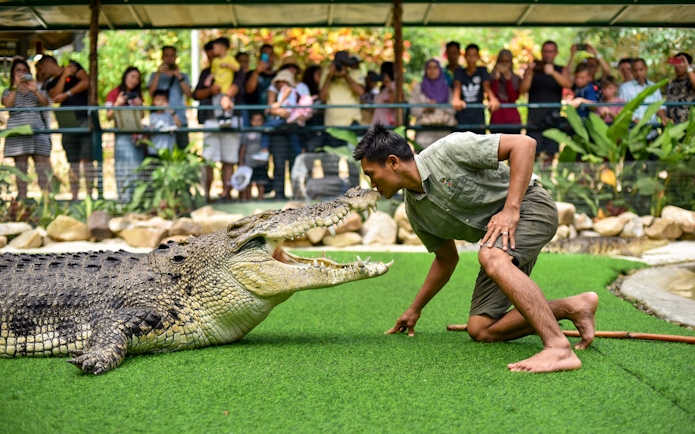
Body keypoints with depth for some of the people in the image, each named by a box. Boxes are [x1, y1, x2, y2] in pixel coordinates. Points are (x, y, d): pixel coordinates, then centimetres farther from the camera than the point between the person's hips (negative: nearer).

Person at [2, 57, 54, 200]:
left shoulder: (38, 89, 19)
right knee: (20, 168, -2)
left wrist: (35, 90, -12)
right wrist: (16, 86, -6)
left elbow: (46, 103, 2)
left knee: (43, 166, -9)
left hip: (37, 130, 0)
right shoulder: (9, 91, 17)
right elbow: (8, 104, -4)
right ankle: (22, 200, -2)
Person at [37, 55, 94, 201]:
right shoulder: (50, 84, 21)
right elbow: (55, 97, 2)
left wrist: (67, 94, -4)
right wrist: (64, 76, 1)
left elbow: (86, 82, -3)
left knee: (87, 160, -11)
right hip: (68, 124, 5)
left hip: (85, 119, -5)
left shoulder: (72, 66, 10)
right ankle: (74, 196, 1)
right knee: (73, 163, 1)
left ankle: (89, 194, -11)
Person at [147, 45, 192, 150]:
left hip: (180, 120, 1)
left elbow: (189, 94, -2)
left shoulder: (183, 76, 15)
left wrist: (179, 77, -10)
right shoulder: (155, 75, 15)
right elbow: (151, 93, -3)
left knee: (182, 148, -8)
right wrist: (158, 73, -10)